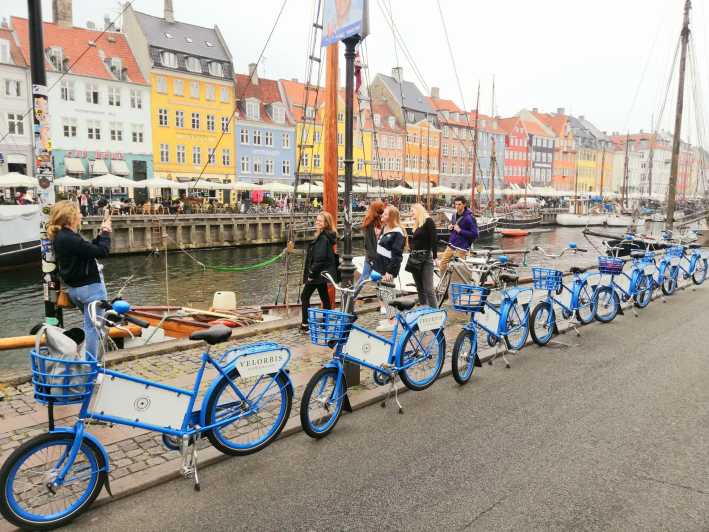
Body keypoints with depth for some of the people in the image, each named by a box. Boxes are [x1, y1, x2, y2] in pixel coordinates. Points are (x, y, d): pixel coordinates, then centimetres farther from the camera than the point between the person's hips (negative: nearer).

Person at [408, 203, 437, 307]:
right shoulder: (416, 225, 18)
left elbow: (434, 239, -14)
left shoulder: (428, 221, -5)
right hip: (415, 259, 8)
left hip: (425, 258, -8)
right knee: (420, 289, 10)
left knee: (428, 289, -11)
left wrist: (434, 256, -20)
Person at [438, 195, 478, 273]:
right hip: (450, 246, 7)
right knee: (442, 264, 7)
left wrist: (460, 230, -22)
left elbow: (474, 234, -17)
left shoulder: (469, 218, -13)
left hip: (461, 248, -7)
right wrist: (450, 228, 1)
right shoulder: (454, 215, 9)